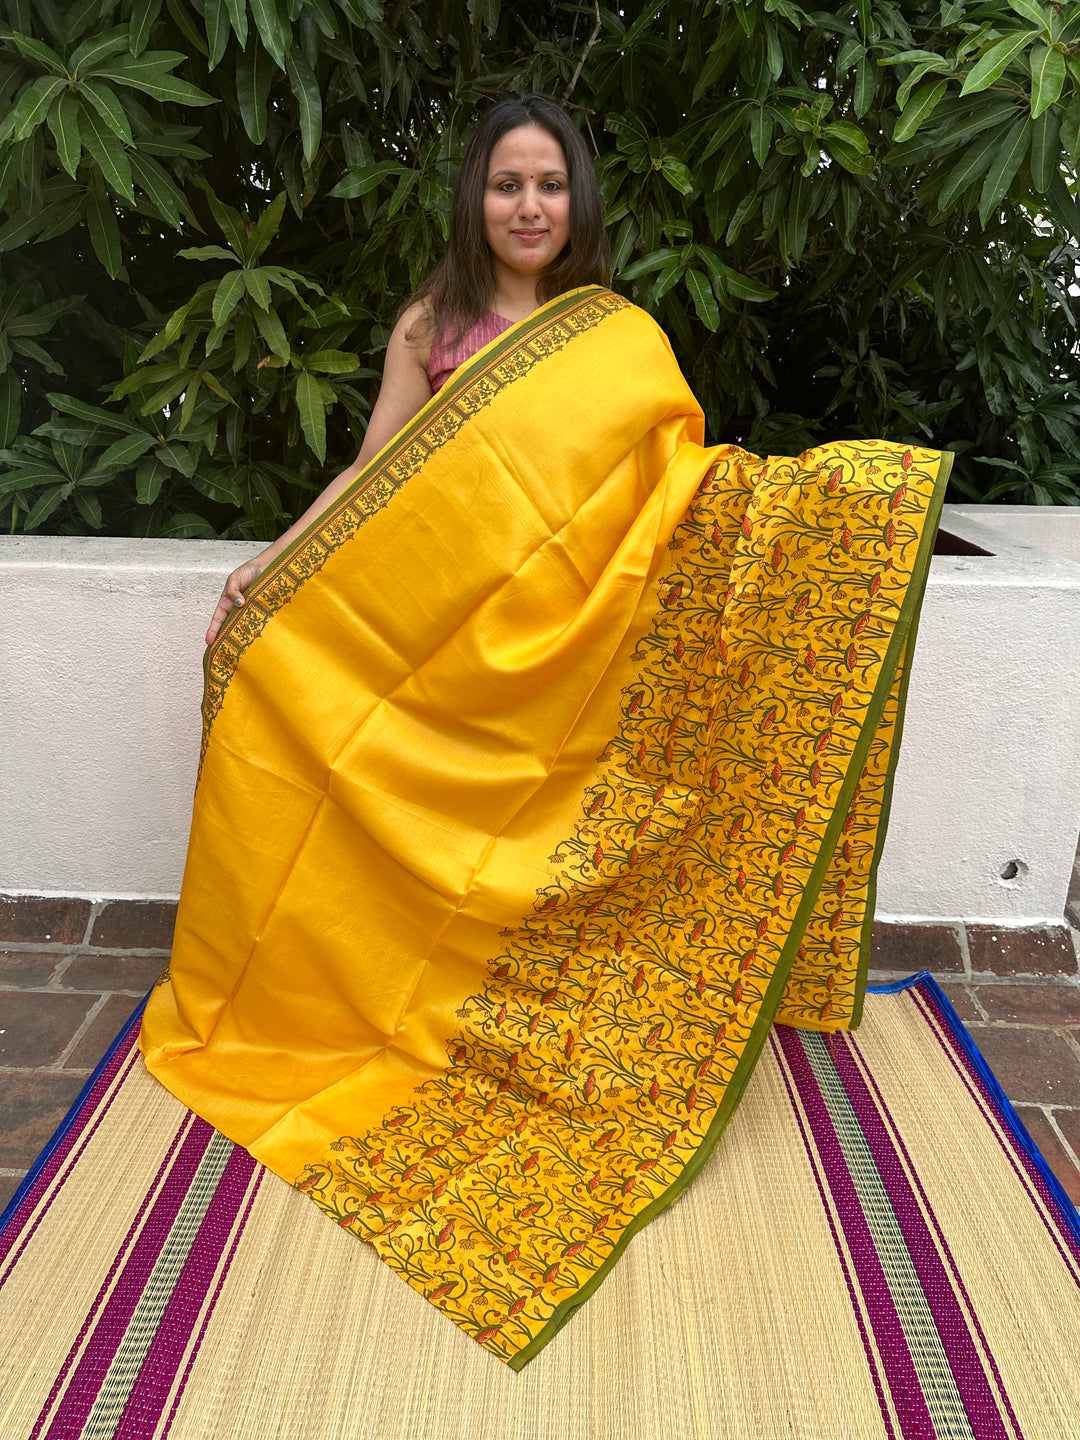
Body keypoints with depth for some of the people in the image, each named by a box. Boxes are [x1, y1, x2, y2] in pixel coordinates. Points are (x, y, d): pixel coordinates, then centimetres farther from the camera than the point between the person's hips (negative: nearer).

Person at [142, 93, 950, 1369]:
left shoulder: (621, 337, 7)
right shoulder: (430, 326, 8)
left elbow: (681, 483, 3)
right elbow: (369, 476, 7)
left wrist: (824, 487, -9)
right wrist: (264, 570, 1)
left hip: (570, 656, 0)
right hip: (433, 648, 1)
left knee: (558, 873, 5)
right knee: (439, 861, 6)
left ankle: (548, 1061, 25)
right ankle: (421, 1030, 28)